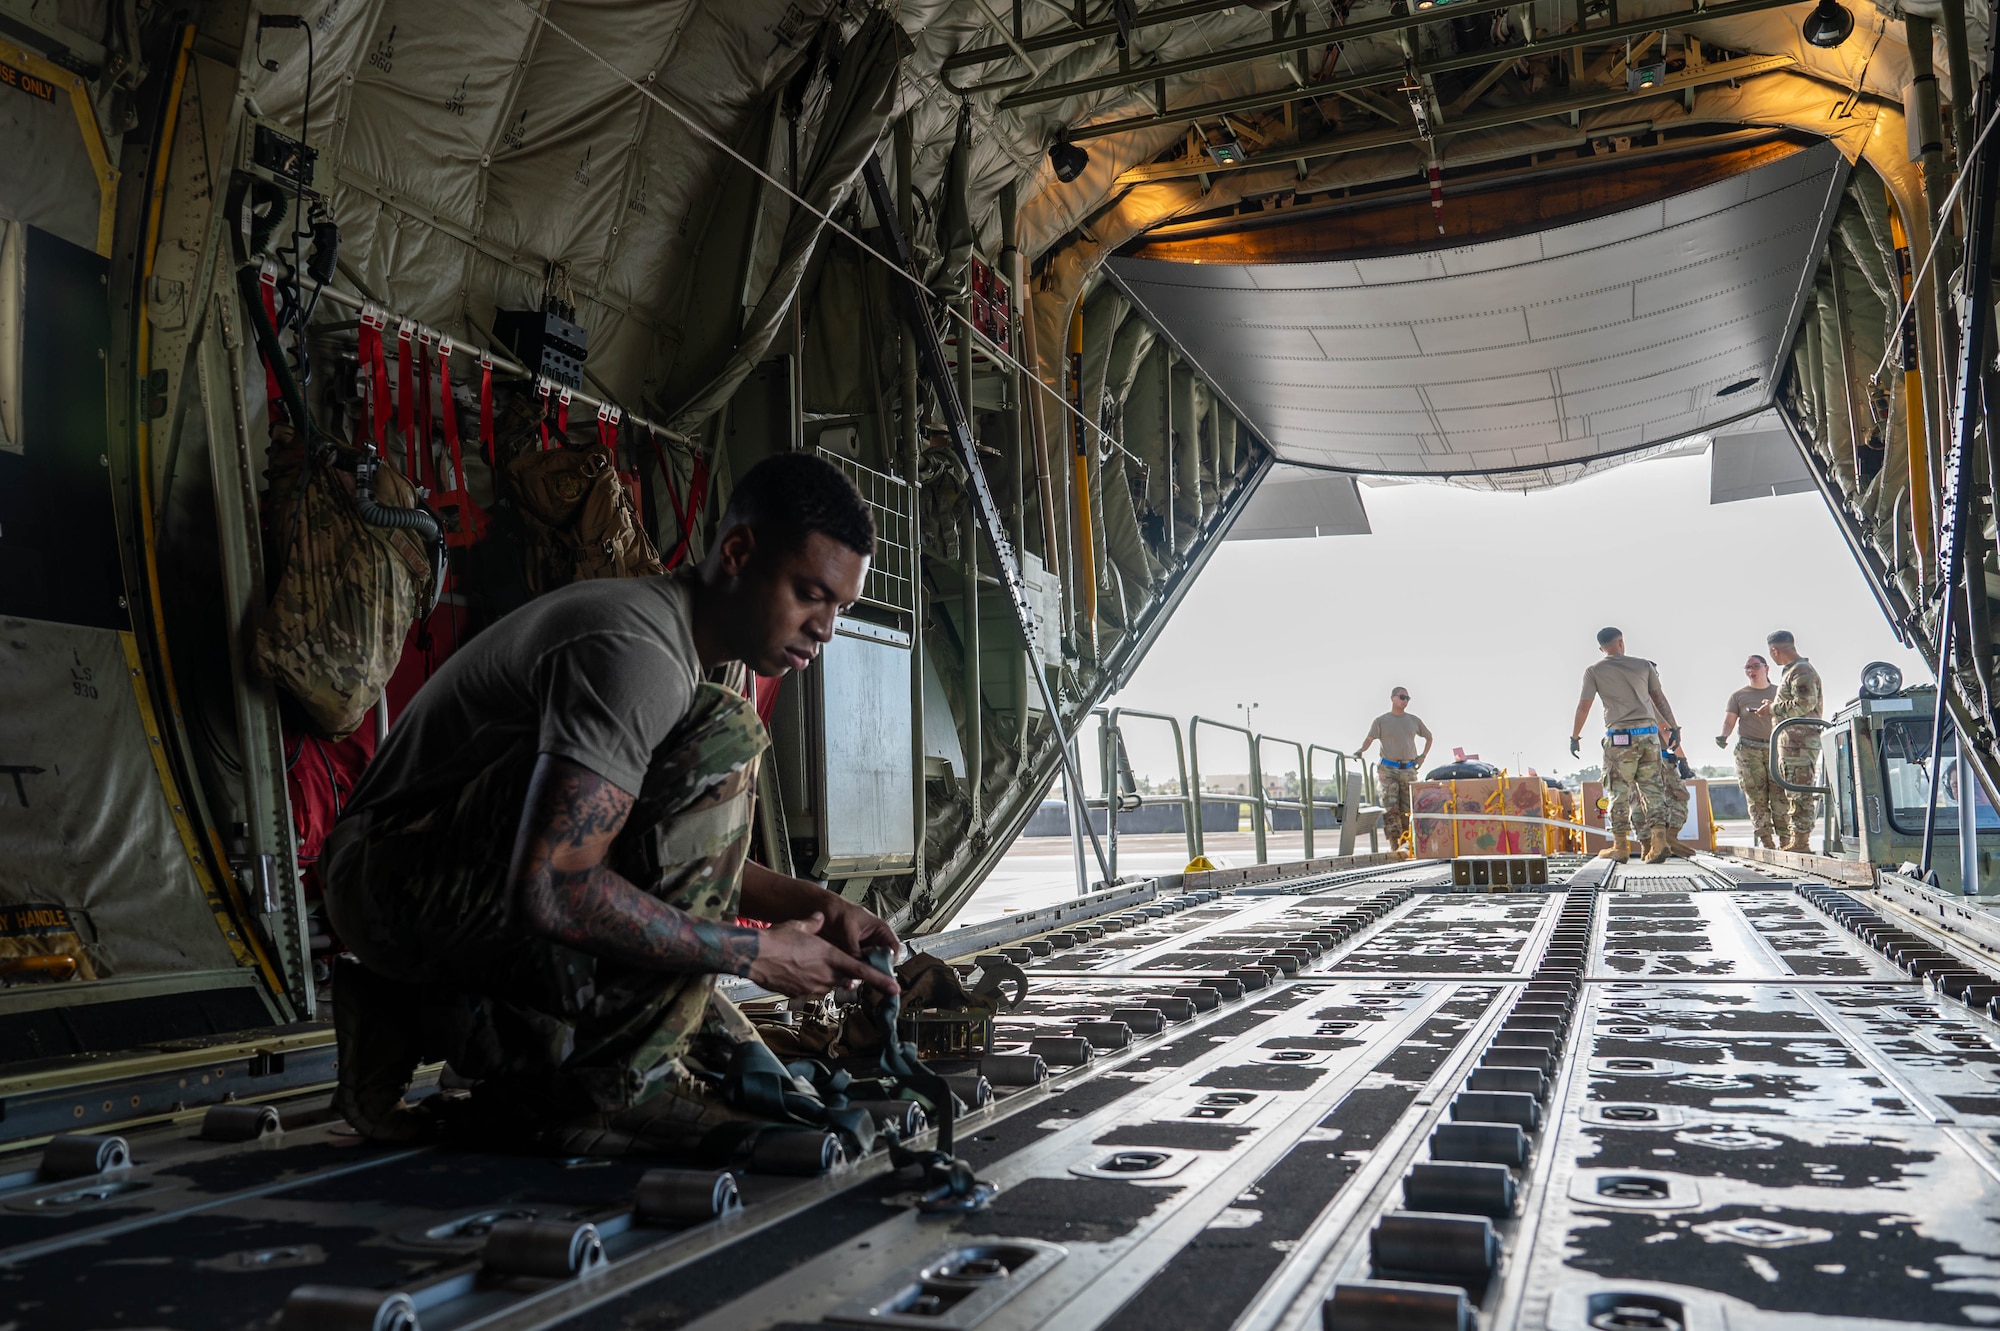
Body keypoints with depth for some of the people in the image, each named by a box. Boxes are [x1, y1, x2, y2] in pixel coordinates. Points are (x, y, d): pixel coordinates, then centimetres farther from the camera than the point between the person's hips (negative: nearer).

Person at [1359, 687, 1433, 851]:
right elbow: (1369, 739, 0)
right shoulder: (1381, 721, 3)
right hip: (1388, 770, -3)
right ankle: (1394, 843, -15)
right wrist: (1360, 751, -19)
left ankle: (1404, 843, 8)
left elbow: (1429, 737, 26)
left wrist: (1423, 756, 15)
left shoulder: (1414, 720, 13)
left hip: (1409, 770, 3)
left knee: (1407, 809, 3)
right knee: (1390, 807, -13)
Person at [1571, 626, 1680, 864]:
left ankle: (1620, 847, 6)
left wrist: (1574, 737, 9)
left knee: (1619, 791, 3)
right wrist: (1673, 727, 21)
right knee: (1652, 788, 6)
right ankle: (1659, 840, -4)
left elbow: (1584, 706, 1)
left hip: (1619, 737, -2)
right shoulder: (1644, 665, 9)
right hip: (1648, 732, 2)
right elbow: (1660, 699, 13)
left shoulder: (1594, 672, 2)